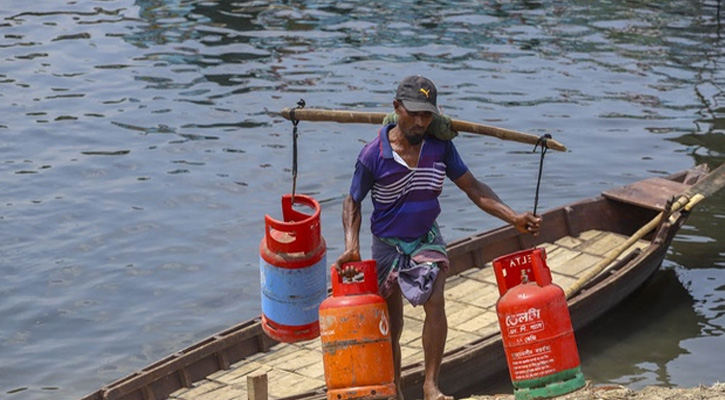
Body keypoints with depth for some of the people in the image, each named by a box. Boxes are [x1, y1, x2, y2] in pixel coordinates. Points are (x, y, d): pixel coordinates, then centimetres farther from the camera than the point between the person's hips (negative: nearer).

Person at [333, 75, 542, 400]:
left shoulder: (440, 145, -10)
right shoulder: (373, 155, -17)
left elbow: (473, 188, -3)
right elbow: (353, 202, -3)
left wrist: (513, 218, -13)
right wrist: (352, 246, -18)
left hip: (427, 239, 1)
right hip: (388, 245, -1)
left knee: (434, 301, -25)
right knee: (390, 327, 6)